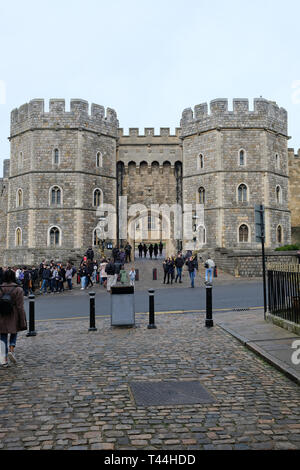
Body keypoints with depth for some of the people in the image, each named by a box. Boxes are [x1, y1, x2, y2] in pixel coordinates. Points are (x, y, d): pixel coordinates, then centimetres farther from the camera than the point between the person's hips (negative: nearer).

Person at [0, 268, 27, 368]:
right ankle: (11, 350, 1)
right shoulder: (18, 289, -11)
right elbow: (20, 307, -11)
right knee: (14, 334, 22)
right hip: (14, 317, -1)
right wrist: (23, 322, -5)